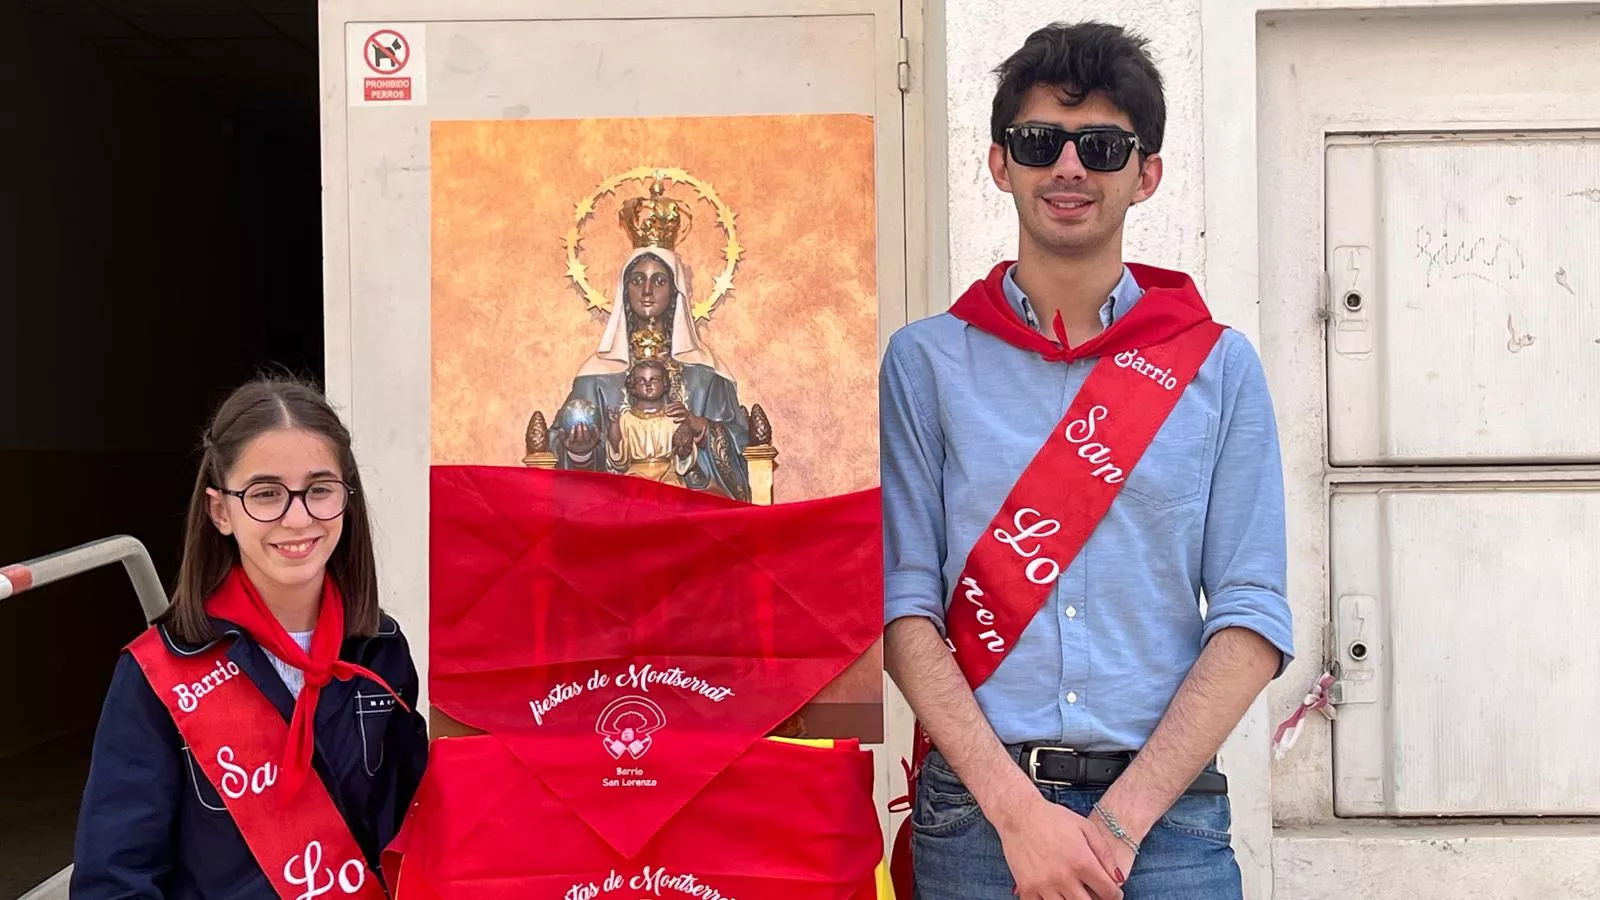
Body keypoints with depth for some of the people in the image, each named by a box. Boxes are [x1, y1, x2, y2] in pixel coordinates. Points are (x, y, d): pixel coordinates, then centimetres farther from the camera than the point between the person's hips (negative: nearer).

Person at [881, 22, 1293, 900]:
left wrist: (1123, 816, -11)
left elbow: (1251, 616, -2)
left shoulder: (1218, 366, 5)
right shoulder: (924, 361, 3)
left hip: (1165, 812, 1)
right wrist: (1017, 808, -14)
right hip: (974, 809, 0)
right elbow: (904, 603, -4)